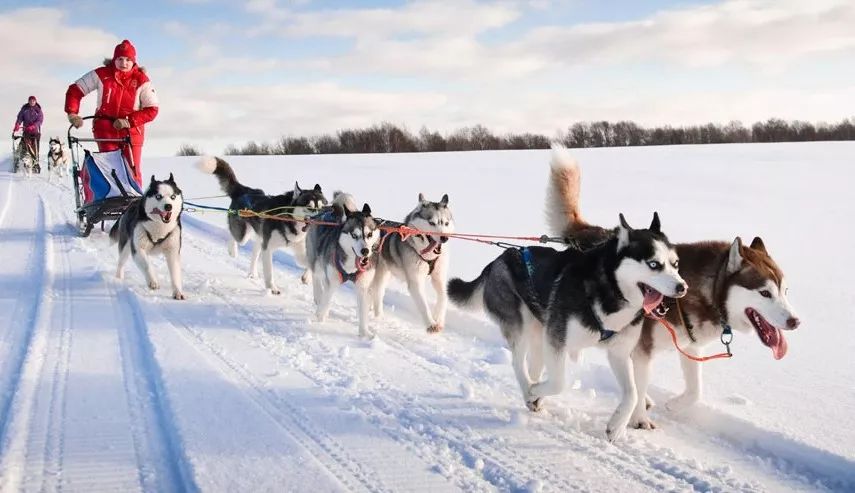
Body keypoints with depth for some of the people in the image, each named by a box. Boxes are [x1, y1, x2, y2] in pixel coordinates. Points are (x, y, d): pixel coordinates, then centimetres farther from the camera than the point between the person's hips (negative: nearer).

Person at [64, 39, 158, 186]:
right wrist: (72, 113, -12)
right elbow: (75, 90, 2)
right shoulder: (102, 75, -6)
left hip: (131, 131, 0)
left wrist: (129, 121, -18)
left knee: (132, 172, -3)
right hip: (106, 130, 0)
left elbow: (152, 110, -7)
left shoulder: (141, 80, -7)